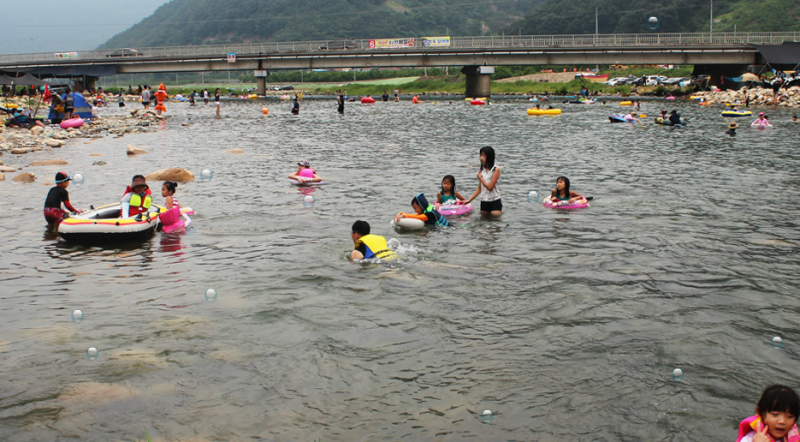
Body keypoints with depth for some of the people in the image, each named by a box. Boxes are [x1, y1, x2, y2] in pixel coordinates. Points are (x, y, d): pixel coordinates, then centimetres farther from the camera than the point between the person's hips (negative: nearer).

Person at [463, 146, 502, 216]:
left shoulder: (496, 169, -10)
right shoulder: (482, 170, 8)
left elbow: (490, 187, -17)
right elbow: (479, 189, 12)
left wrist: (480, 178, -6)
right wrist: (469, 200, 10)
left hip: (495, 201, -5)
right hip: (484, 202, 5)